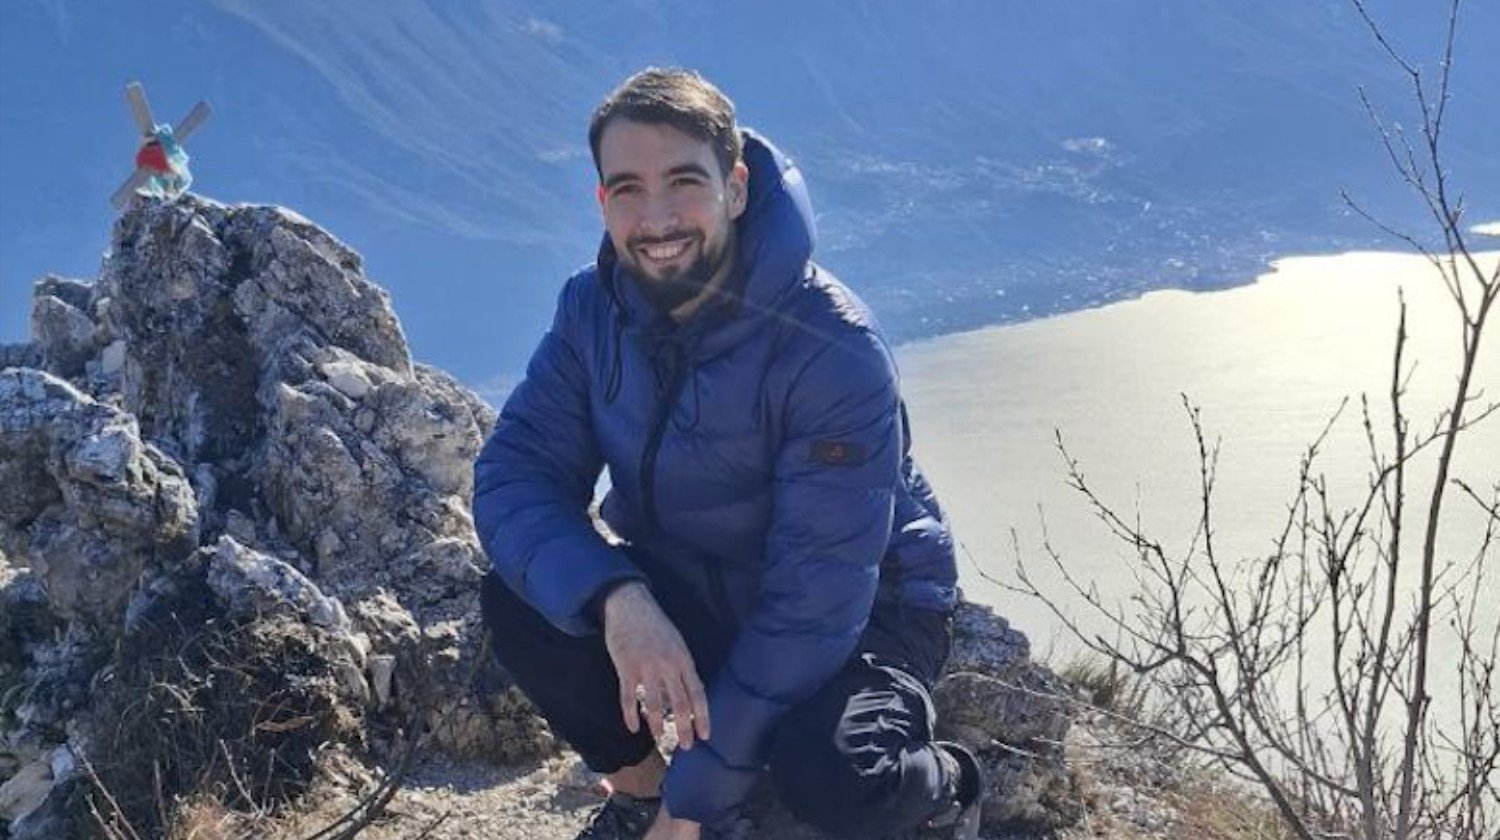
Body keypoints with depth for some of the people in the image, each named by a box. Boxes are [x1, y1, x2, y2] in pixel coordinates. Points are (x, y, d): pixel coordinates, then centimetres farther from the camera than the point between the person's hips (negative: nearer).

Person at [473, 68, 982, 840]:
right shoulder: (593, 310, -12)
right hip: (687, 589, 5)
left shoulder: (831, 348, -29)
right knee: (520, 600, -23)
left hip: (860, 609, -4)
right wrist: (614, 599, -39)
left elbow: (817, 598, -29)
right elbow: (514, 474, -17)